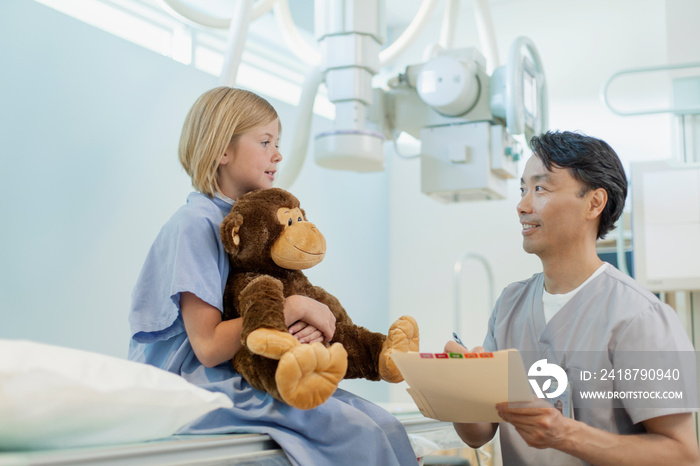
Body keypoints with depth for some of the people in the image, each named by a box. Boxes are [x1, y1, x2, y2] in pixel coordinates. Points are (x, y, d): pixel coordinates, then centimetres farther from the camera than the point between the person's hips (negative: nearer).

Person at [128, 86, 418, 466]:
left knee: (384, 426, -10)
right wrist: (292, 308, -16)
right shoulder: (196, 223, -10)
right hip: (200, 388, -8)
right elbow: (208, 346, -18)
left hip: (247, 379, 8)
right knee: (358, 433, -22)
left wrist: (311, 329, -12)